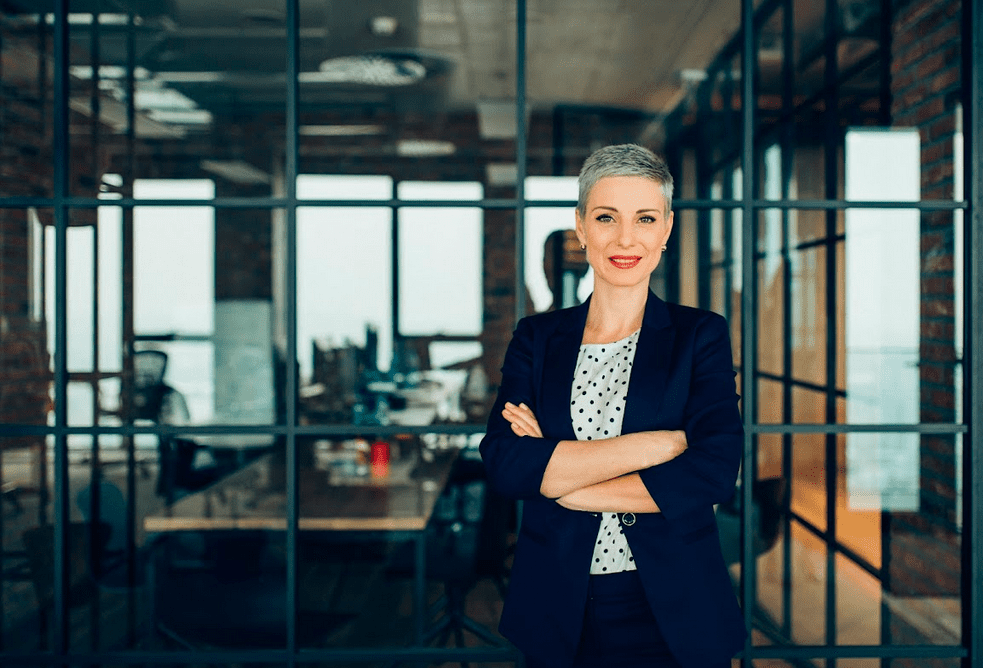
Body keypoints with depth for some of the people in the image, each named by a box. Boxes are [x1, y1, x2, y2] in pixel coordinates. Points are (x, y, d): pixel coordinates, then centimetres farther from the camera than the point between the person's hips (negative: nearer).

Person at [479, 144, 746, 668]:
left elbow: (714, 472, -15)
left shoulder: (701, 335, 0)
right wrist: (655, 443, -18)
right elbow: (503, 464, -12)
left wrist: (559, 476, -14)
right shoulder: (536, 339, 4)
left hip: (672, 619, -1)